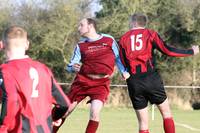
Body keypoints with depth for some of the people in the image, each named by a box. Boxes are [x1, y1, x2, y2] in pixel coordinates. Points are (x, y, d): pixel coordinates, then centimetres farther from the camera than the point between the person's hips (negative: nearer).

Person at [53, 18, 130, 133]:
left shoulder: (109, 40, 3)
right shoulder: (80, 45, 6)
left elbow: (118, 57, 15)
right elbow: (70, 66, 6)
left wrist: (124, 71, 1)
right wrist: (73, 68, -17)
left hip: (101, 83, -2)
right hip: (83, 80, 2)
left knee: (95, 112, -19)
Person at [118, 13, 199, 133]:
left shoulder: (123, 39, 9)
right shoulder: (150, 34, 4)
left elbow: (123, 63, 5)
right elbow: (167, 51, -3)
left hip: (133, 83, 2)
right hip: (151, 79, -2)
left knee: (143, 122, 5)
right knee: (167, 113, 12)